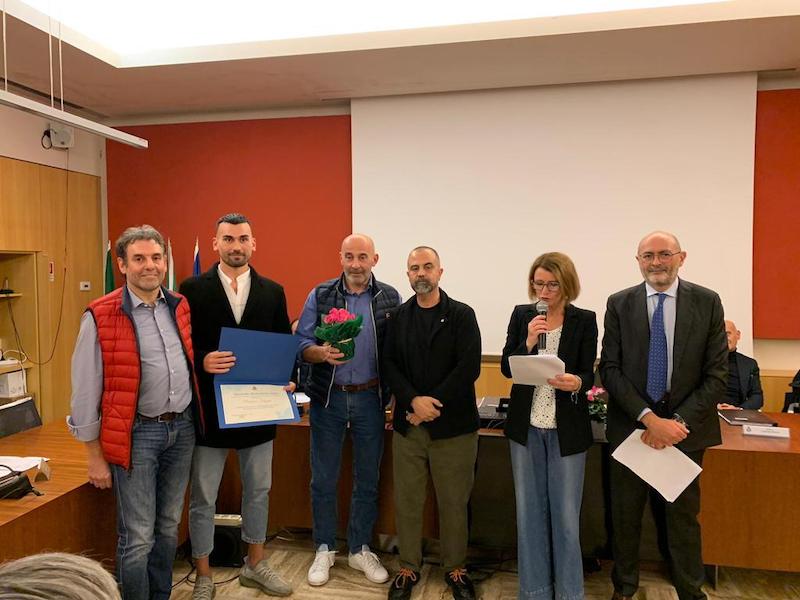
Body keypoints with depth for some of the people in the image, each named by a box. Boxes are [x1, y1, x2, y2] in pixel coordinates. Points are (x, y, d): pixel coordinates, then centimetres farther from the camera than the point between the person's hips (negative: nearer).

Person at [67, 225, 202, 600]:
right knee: (138, 537, 3)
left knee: (168, 527, 18)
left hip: (182, 429, 5)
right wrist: (95, 456, -5)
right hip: (137, 434, -5)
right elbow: (86, 391, -7)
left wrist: (198, 409, 10)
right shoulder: (101, 317, -10)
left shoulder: (179, 306, 5)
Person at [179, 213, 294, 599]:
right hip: (208, 409, -2)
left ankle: (254, 564, 38)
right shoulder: (192, 289, -4)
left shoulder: (273, 292, 4)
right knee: (203, 498, 11)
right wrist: (202, 362, -24)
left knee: (258, 491, 17)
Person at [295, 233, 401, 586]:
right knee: (323, 479, 9)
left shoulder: (390, 298, 0)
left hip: (370, 399, 1)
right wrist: (322, 353, -23)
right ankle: (324, 549, 29)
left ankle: (360, 549, 31)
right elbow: (301, 344, -2)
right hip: (328, 398, 0)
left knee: (367, 479, 12)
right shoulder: (320, 295, -1)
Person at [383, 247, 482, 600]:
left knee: (453, 502, 9)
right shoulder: (398, 318, 9)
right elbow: (389, 365, 2)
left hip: (453, 425, -2)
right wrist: (414, 400, -15)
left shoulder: (462, 315, -1)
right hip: (407, 424, 3)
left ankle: (455, 569, 28)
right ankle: (408, 568, 29)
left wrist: (432, 404, -14)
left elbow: (469, 367, -10)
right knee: (407, 500, 10)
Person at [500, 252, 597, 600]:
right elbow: (507, 368, -1)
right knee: (529, 511, 12)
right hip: (526, 426, 2)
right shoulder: (521, 315, 2)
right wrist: (528, 343, -18)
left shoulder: (584, 320, -4)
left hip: (566, 428, -2)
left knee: (565, 515, 6)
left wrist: (575, 383, -28)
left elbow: (588, 375, -5)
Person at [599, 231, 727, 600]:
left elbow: (717, 374, -5)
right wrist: (649, 418, -16)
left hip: (686, 428, 0)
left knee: (683, 515, 13)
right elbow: (609, 370, -6)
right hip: (630, 426, 1)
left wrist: (679, 421, -14)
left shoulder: (707, 303, -3)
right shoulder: (619, 304, -2)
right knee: (625, 514, 13)